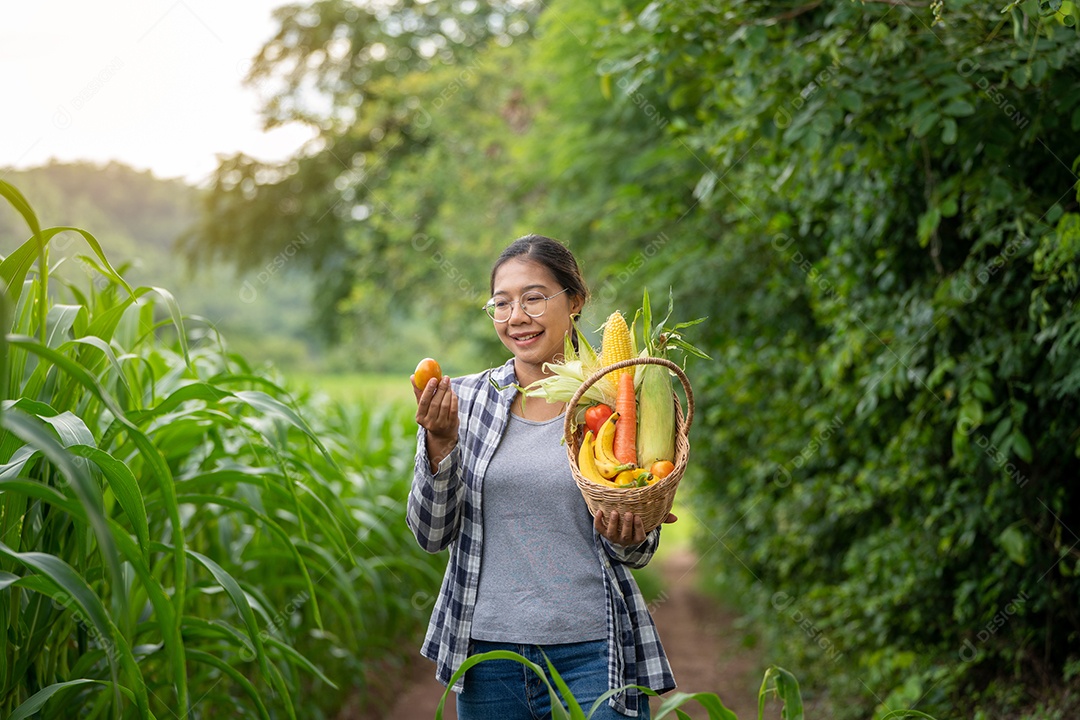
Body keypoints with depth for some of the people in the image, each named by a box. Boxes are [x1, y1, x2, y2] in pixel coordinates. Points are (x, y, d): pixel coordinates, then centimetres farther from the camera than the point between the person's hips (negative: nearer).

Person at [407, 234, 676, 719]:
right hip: (487, 655, 2)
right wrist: (440, 442, -15)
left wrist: (627, 537, -16)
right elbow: (432, 534, -1)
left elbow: (639, 552, 6)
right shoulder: (463, 401, 2)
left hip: (592, 655, -1)